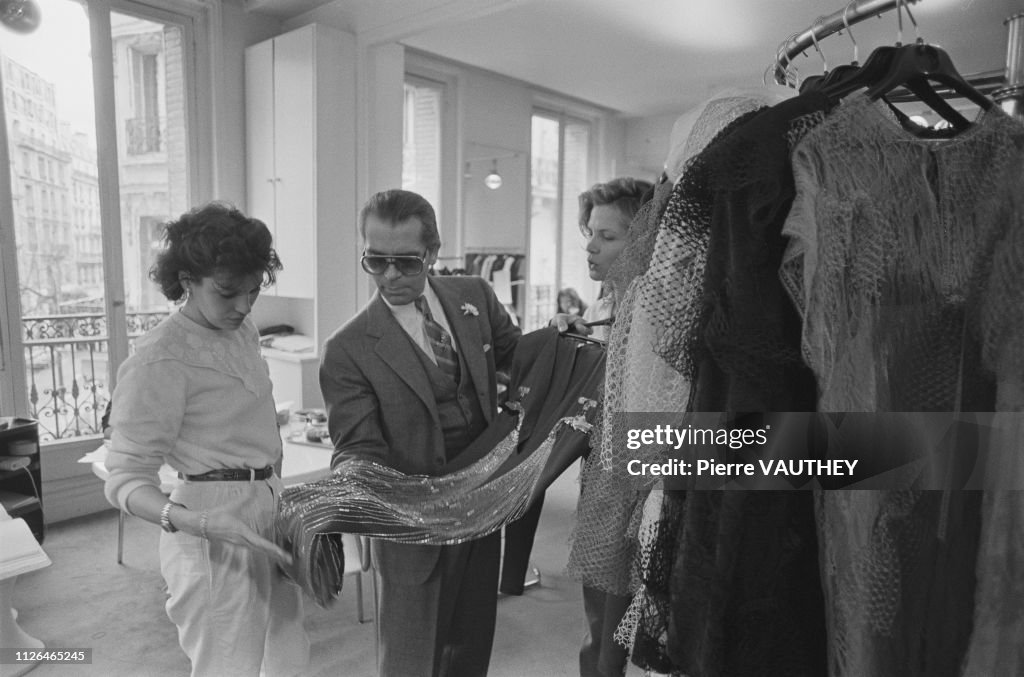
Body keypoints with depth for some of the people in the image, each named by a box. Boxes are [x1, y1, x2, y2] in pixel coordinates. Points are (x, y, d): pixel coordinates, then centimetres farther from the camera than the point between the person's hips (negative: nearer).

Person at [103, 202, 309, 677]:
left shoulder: (242, 330, 9)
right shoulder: (160, 361, -16)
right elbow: (126, 480, -16)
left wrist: (276, 490, 8)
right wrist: (194, 522, -32)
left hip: (270, 508, 8)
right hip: (219, 526, -8)